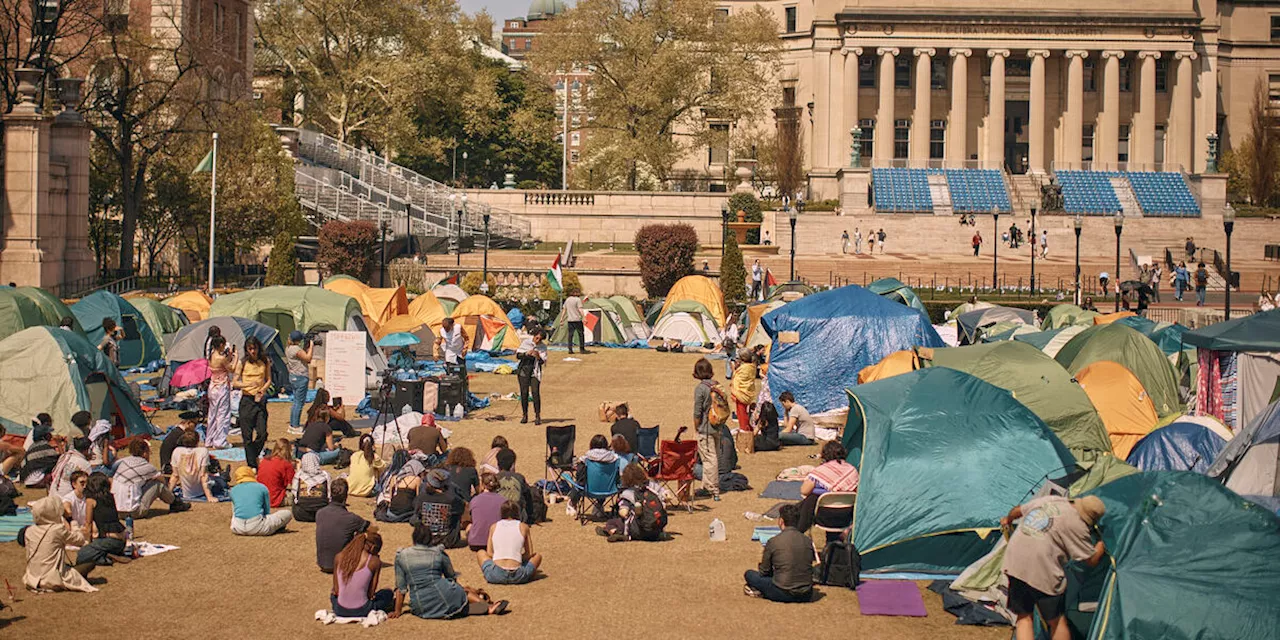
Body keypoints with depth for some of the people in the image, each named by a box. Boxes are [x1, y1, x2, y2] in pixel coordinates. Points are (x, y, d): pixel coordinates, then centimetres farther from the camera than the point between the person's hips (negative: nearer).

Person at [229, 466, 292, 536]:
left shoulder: (233, 490, 18)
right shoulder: (262, 487, 10)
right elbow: (267, 511, 17)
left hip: (238, 529, 3)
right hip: (256, 527, -3)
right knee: (287, 514, 15)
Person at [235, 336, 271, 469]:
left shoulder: (265, 362, 5)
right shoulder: (243, 363, 0)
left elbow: (269, 380, 11)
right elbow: (235, 382, -1)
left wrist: (263, 389, -9)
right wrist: (249, 384, -18)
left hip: (261, 399, 2)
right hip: (247, 400, -1)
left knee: (262, 433, -5)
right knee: (247, 435, -2)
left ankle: (252, 456, 21)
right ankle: (252, 465, 5)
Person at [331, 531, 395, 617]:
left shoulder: (339, 557, 1)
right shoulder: (374, 561, -7)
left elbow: (336, 590, 5)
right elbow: (371, 593, -3)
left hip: (340, 611, 3)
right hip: (361, 611, -3)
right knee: (388, 593, 27)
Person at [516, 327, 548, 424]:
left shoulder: (543, 347, -3)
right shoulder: (525, 342, -4)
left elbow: (542, 362, -4)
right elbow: (518, 356, -1)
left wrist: (538, 357, -25)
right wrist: (526, 354, -20)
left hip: (535, 371, 0)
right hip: (524, 370, 0)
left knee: (535, 393, -12)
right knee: (524, 393, -3)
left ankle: (537, 416, -6)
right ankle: (524, 415, 9)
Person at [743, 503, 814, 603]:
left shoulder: (773, 542, -10)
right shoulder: (807, 541, 2)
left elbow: (764, 572, 1)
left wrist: (761, 563, 25)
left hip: (784, 595, -4)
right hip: (806, 596, 4)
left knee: (749, 574, 16)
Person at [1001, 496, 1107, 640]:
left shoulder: (1048, 499, 14)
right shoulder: (1076, 524, -7)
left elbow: (1017, 511, 30)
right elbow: (1091, 560, 2)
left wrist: (1008, 520, 52)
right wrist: (1101, 546, 23)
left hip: (1014, 563, 6)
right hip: (1042, 571, -6)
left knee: (1024, 617, 14)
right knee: (1057, 621, 12)